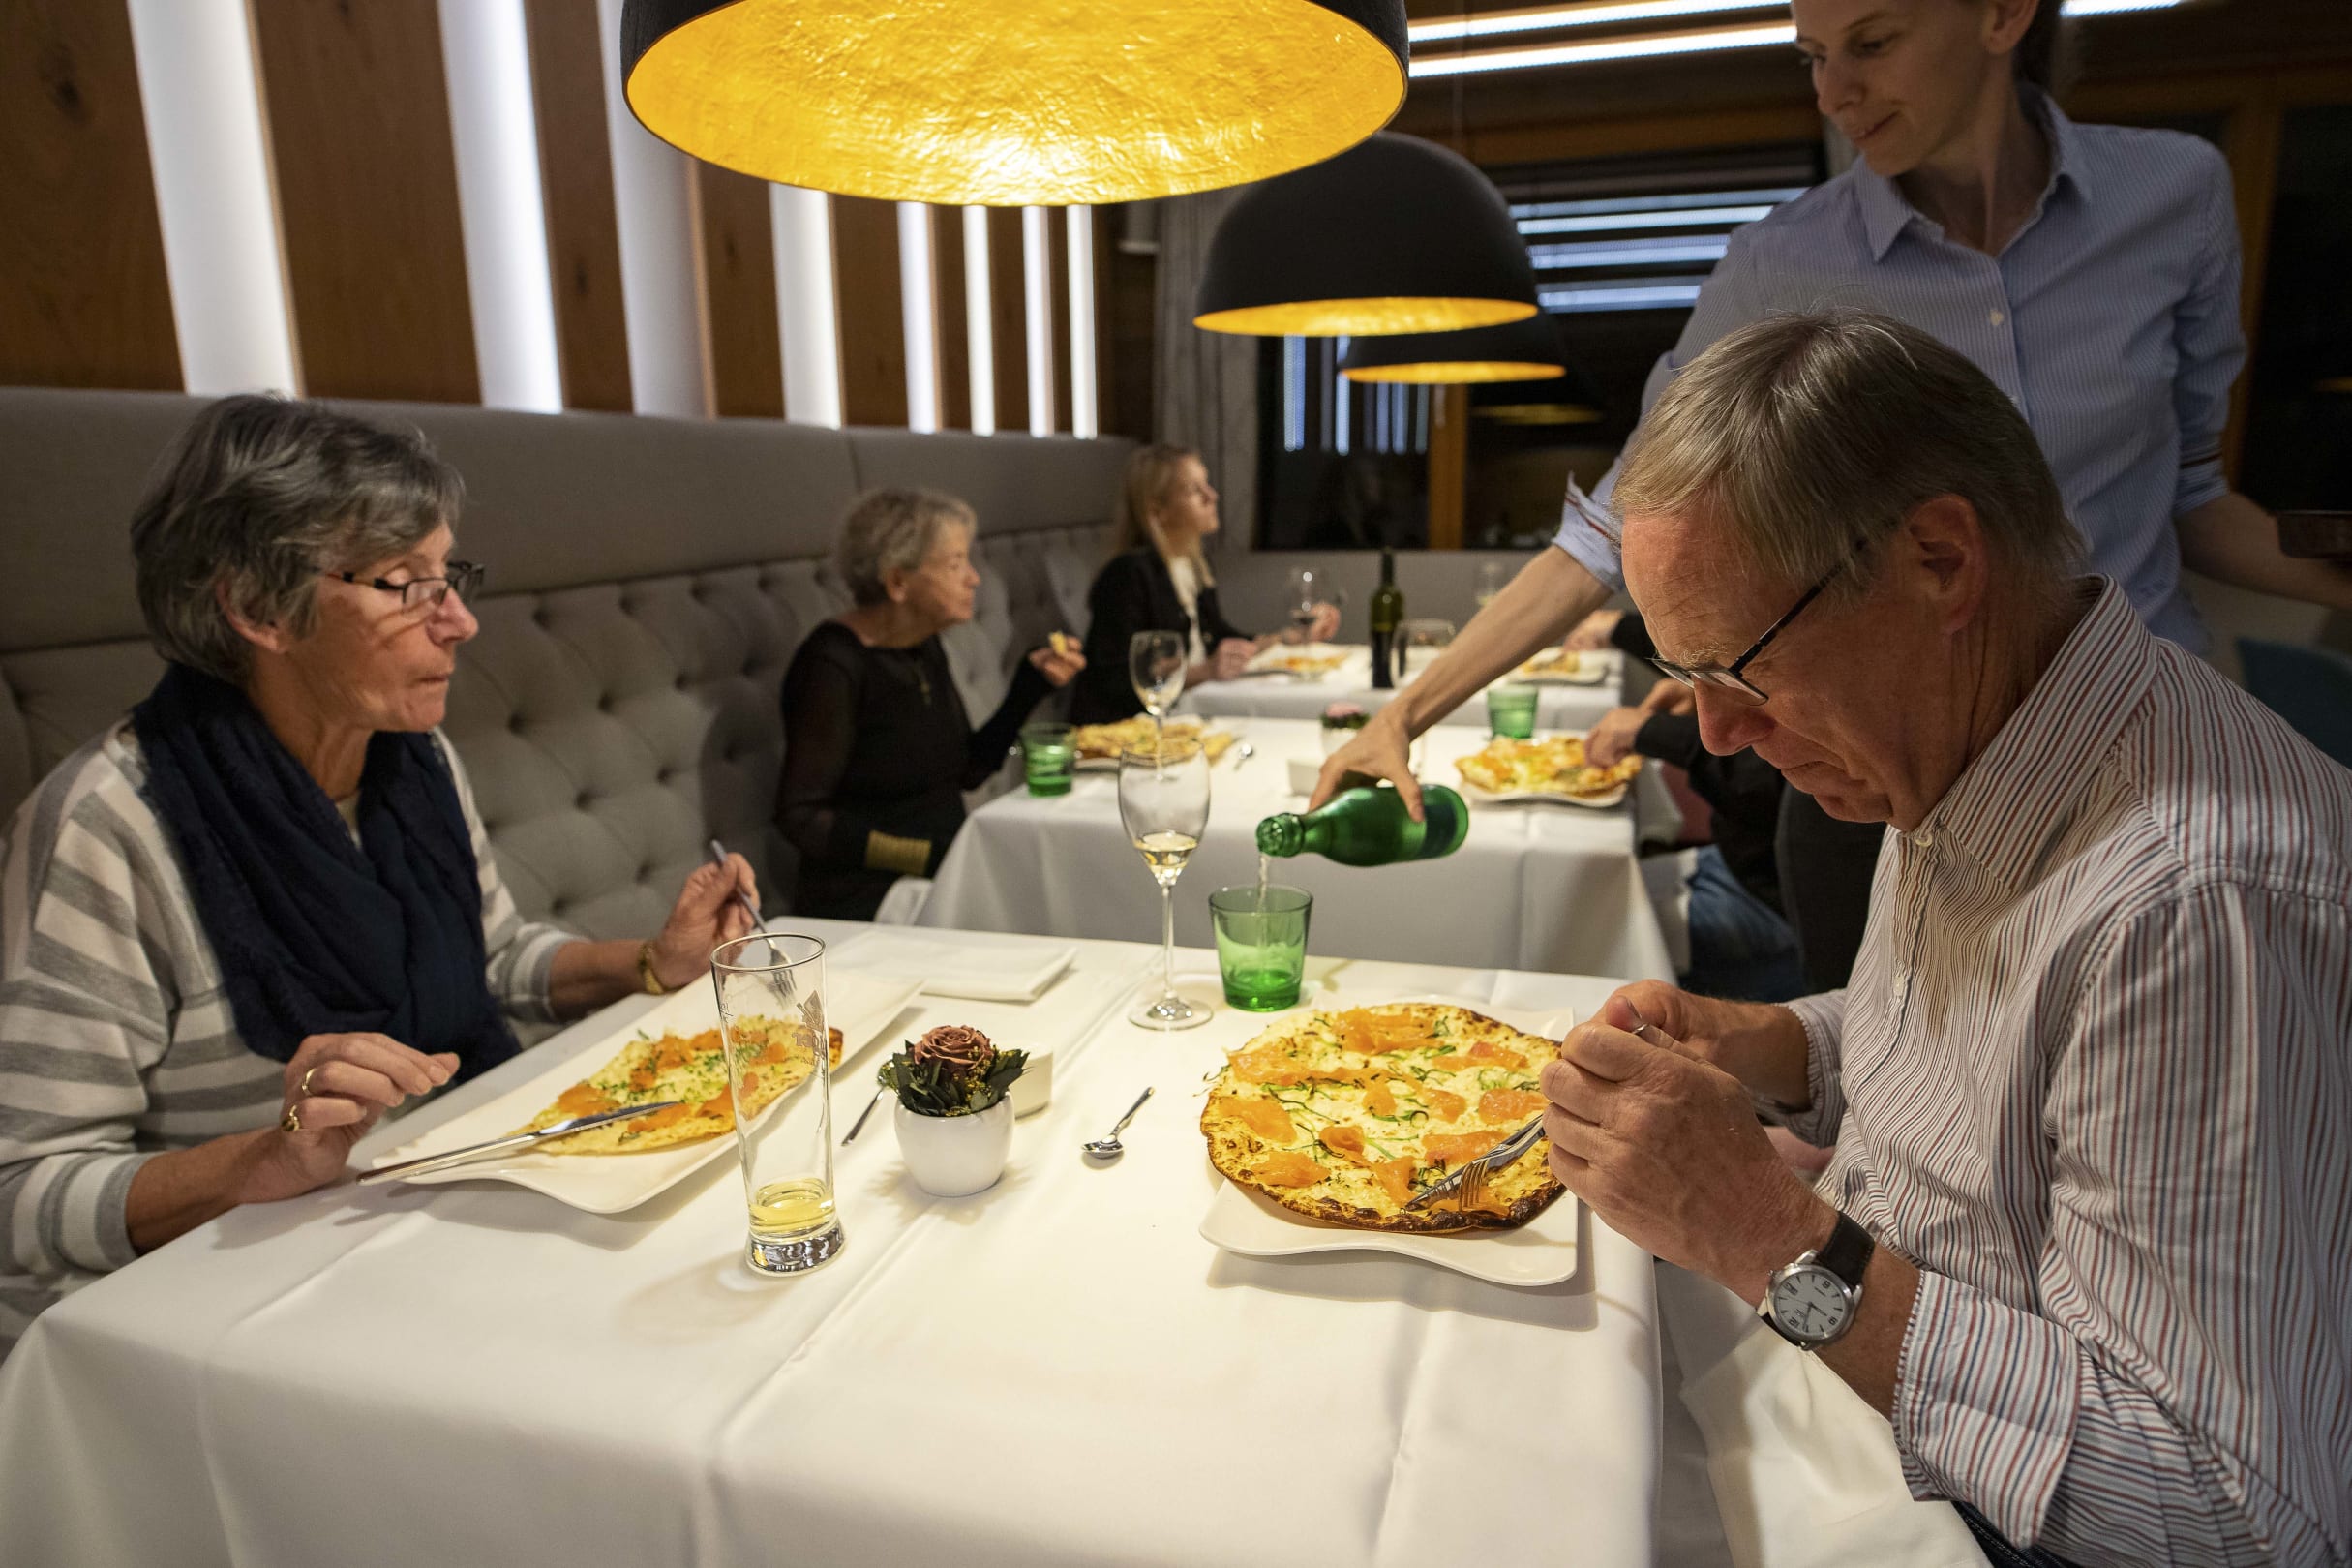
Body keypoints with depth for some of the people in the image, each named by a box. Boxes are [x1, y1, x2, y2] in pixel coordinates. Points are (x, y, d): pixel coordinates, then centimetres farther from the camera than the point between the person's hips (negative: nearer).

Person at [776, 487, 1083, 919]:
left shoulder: (925, 646, 8)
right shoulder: (834, 664, -16)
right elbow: (800, 818, -15)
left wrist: (1031, 684, 4)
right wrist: (928, 856, -20)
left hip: (942, 879, 8)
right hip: (867, 902, -8)